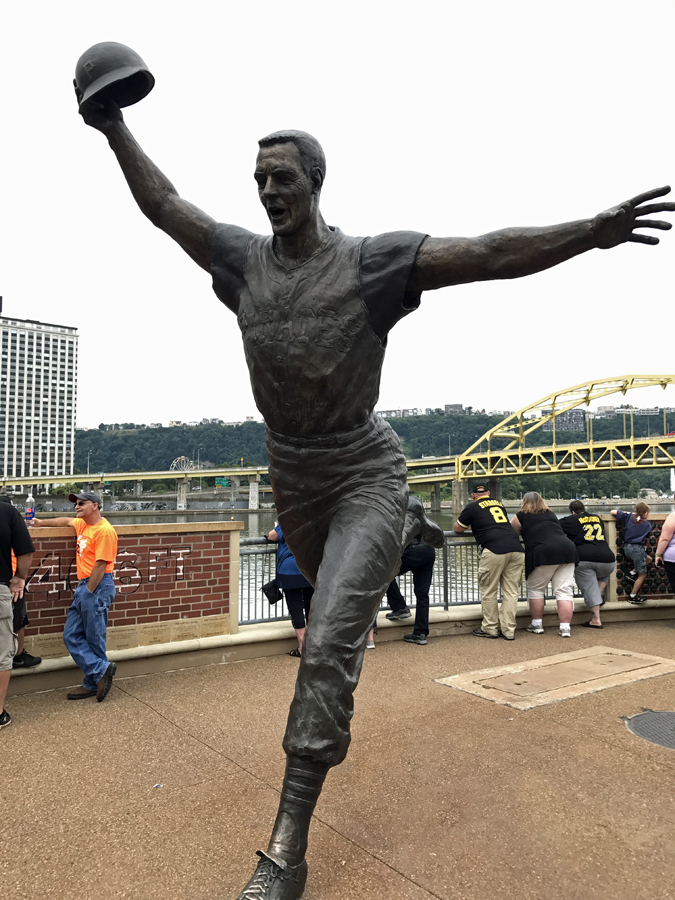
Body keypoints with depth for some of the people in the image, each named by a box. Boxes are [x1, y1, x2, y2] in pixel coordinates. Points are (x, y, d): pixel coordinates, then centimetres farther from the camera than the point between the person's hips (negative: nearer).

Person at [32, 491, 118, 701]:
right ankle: (102, 669, 5)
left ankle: (93, 684, 9)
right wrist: (41, 523, 44)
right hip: (84, 585, 10)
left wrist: (88, 592, -16)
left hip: (98, 586, -10)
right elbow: (65, 521, 37)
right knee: (71, 637, 5)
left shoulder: (104, 530, -15)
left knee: (94, 639, -1)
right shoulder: (82, 524, 14)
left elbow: (100, 565, -18)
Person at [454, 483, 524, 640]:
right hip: (515, 548, 5)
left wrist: (470, 525, 40)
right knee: (511, 592, 9)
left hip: (494, 550, -5)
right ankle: (508, 630, 12)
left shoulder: (472, 507, 9)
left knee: (488, 592, 8)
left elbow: (457, 528, 19)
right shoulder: (499, 504, 24)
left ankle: (490, 629, 15)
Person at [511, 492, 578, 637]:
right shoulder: (551, 515, 27)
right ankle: (565, 628, 0)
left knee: (535, 589, 12)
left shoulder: (521, 516, 13)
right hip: (567, 549, 4)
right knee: (564, 591, 4)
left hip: (543, 554, -4)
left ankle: (537, 624, 17)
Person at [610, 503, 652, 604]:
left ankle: (633, 573, 12)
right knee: (642, 574, 7)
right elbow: (647, 537, 12)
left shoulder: (629, 517, 5)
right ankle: (632, 596, 9)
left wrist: (623, 513, 21)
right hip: (637, 548, -6)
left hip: (627, 547, 6)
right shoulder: (648, 525, 1)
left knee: (648, 559, 29)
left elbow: (612, 512, 5)